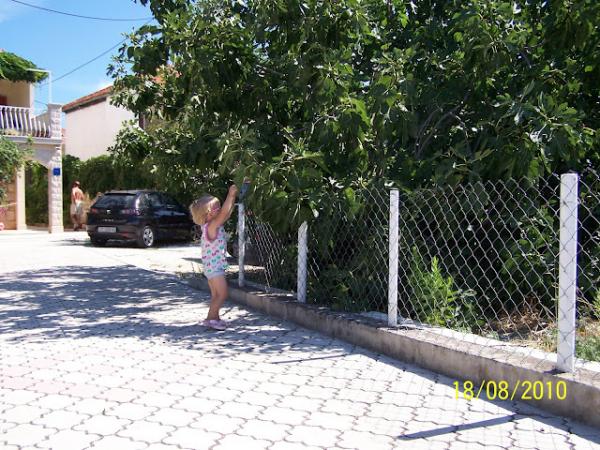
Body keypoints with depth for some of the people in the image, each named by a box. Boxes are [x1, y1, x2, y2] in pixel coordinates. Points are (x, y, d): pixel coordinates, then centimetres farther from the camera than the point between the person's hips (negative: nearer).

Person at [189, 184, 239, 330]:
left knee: (216, 295, 15)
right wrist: (231, 194, -26)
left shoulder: (214, 224, 5)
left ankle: (214, 318, 23)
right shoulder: (211, 227, -21)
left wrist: (233, 195, 4)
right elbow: (224, 213, -30)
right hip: (214, 267, -10)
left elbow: (227, 212, 11)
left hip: (214, 266, 10)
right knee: (222, 294, -6)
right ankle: (210, 318, 0)